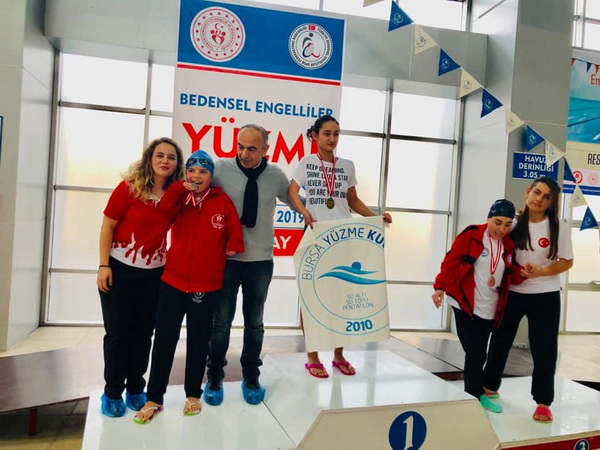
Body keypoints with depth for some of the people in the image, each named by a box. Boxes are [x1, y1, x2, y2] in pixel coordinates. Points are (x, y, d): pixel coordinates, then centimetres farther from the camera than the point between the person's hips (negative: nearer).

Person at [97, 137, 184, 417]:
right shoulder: (129, 187, -11)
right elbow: (107, 226, -9)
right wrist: (103, 265, -13)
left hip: (153, 273, 3)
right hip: (120, 269, -3)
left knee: (143, 333, 11)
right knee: (118, 332, 5)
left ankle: (135, 389, 26)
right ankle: (112, 392, 21)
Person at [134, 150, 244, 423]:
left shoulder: (222, 200, 0)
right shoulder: (179, 198, 6)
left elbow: (234, 232, 2)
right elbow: (163, 213, -15)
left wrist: (231, 249, -8)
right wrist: (181, 188, -20)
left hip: (207, 285, -1)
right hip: (172, 281, 2)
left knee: (198, 340, 11)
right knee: (164, 339, 5)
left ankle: (193, 394, 27)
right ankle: (154, 398, 19)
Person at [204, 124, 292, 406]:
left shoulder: (276, 175, -2)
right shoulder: (221, 168, -10)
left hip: (260, 260, 2)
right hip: (226, 258, -2)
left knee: (254, 322, 16)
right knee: (221, 321, 9)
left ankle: (251, 378, 34)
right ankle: (214, 378, 30)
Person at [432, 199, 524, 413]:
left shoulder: (509, 245, 7)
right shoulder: (471, 235, -8)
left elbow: (510, 275, 12)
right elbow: (451, 261, -10)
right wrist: (440, 287, -19)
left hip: (489, 309, 5)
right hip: (465, 305, -5)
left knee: (479, 354, 11)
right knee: (475, 352, -4)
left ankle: (473, 393, 27)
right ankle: (476, 395, 14)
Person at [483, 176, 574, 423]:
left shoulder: (559, 227, -9)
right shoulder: (514, 222, -2)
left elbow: (567, 262, -5)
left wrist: (540, 272, -21)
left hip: (545, 296, -2)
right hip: (512, 292, 3)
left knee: (544, 349, 5)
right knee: (500, 340, 15)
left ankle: (543, 402, 21)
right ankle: (490, 386, 34)